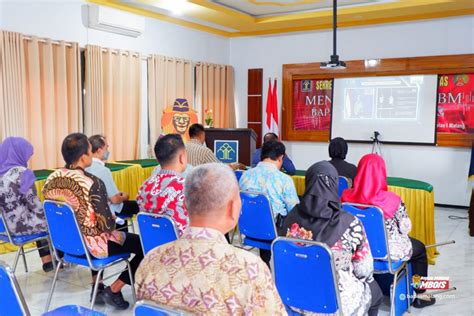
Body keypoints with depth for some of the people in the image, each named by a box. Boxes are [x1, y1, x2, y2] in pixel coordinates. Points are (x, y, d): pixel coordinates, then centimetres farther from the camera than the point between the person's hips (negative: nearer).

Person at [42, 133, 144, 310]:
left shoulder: (51, 179, -5)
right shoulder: (93, 183, -26)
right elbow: (107, 225, -23)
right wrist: (113, 218, 0)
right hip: (90, 244, -8)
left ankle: (97, 288, 34)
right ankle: (113, 290, 10)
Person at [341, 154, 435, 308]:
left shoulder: (347, 196, -16)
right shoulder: (392, 200, -26)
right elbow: (405, 228, -12)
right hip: (388, 251, -4)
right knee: (419, 248, 28)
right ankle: (419, 295, 38)